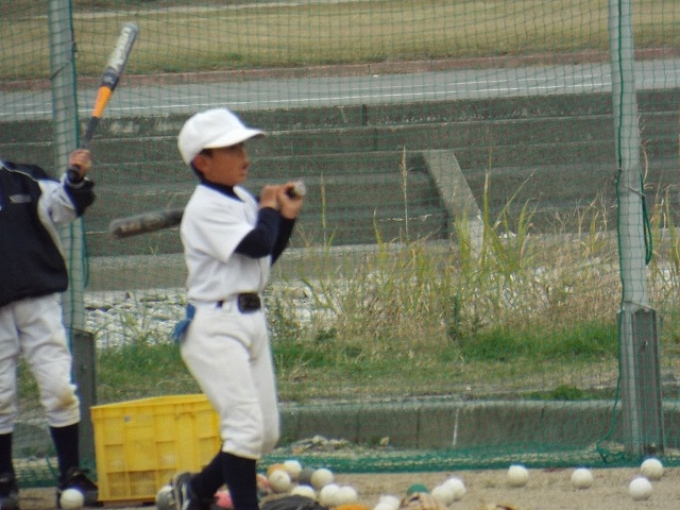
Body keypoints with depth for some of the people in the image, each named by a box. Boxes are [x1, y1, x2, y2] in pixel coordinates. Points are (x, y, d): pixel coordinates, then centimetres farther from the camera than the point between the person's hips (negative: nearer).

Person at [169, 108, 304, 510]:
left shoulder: (243, 200, 12)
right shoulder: (206, 209, -15)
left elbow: (267, 257, 17)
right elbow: (257, 244, -24)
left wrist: (286, 218, 5)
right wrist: (269, 210, -6)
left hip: (251, 321, 9)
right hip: (216, 327, -9)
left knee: (267, 433, 12)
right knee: (246, 425, -15)